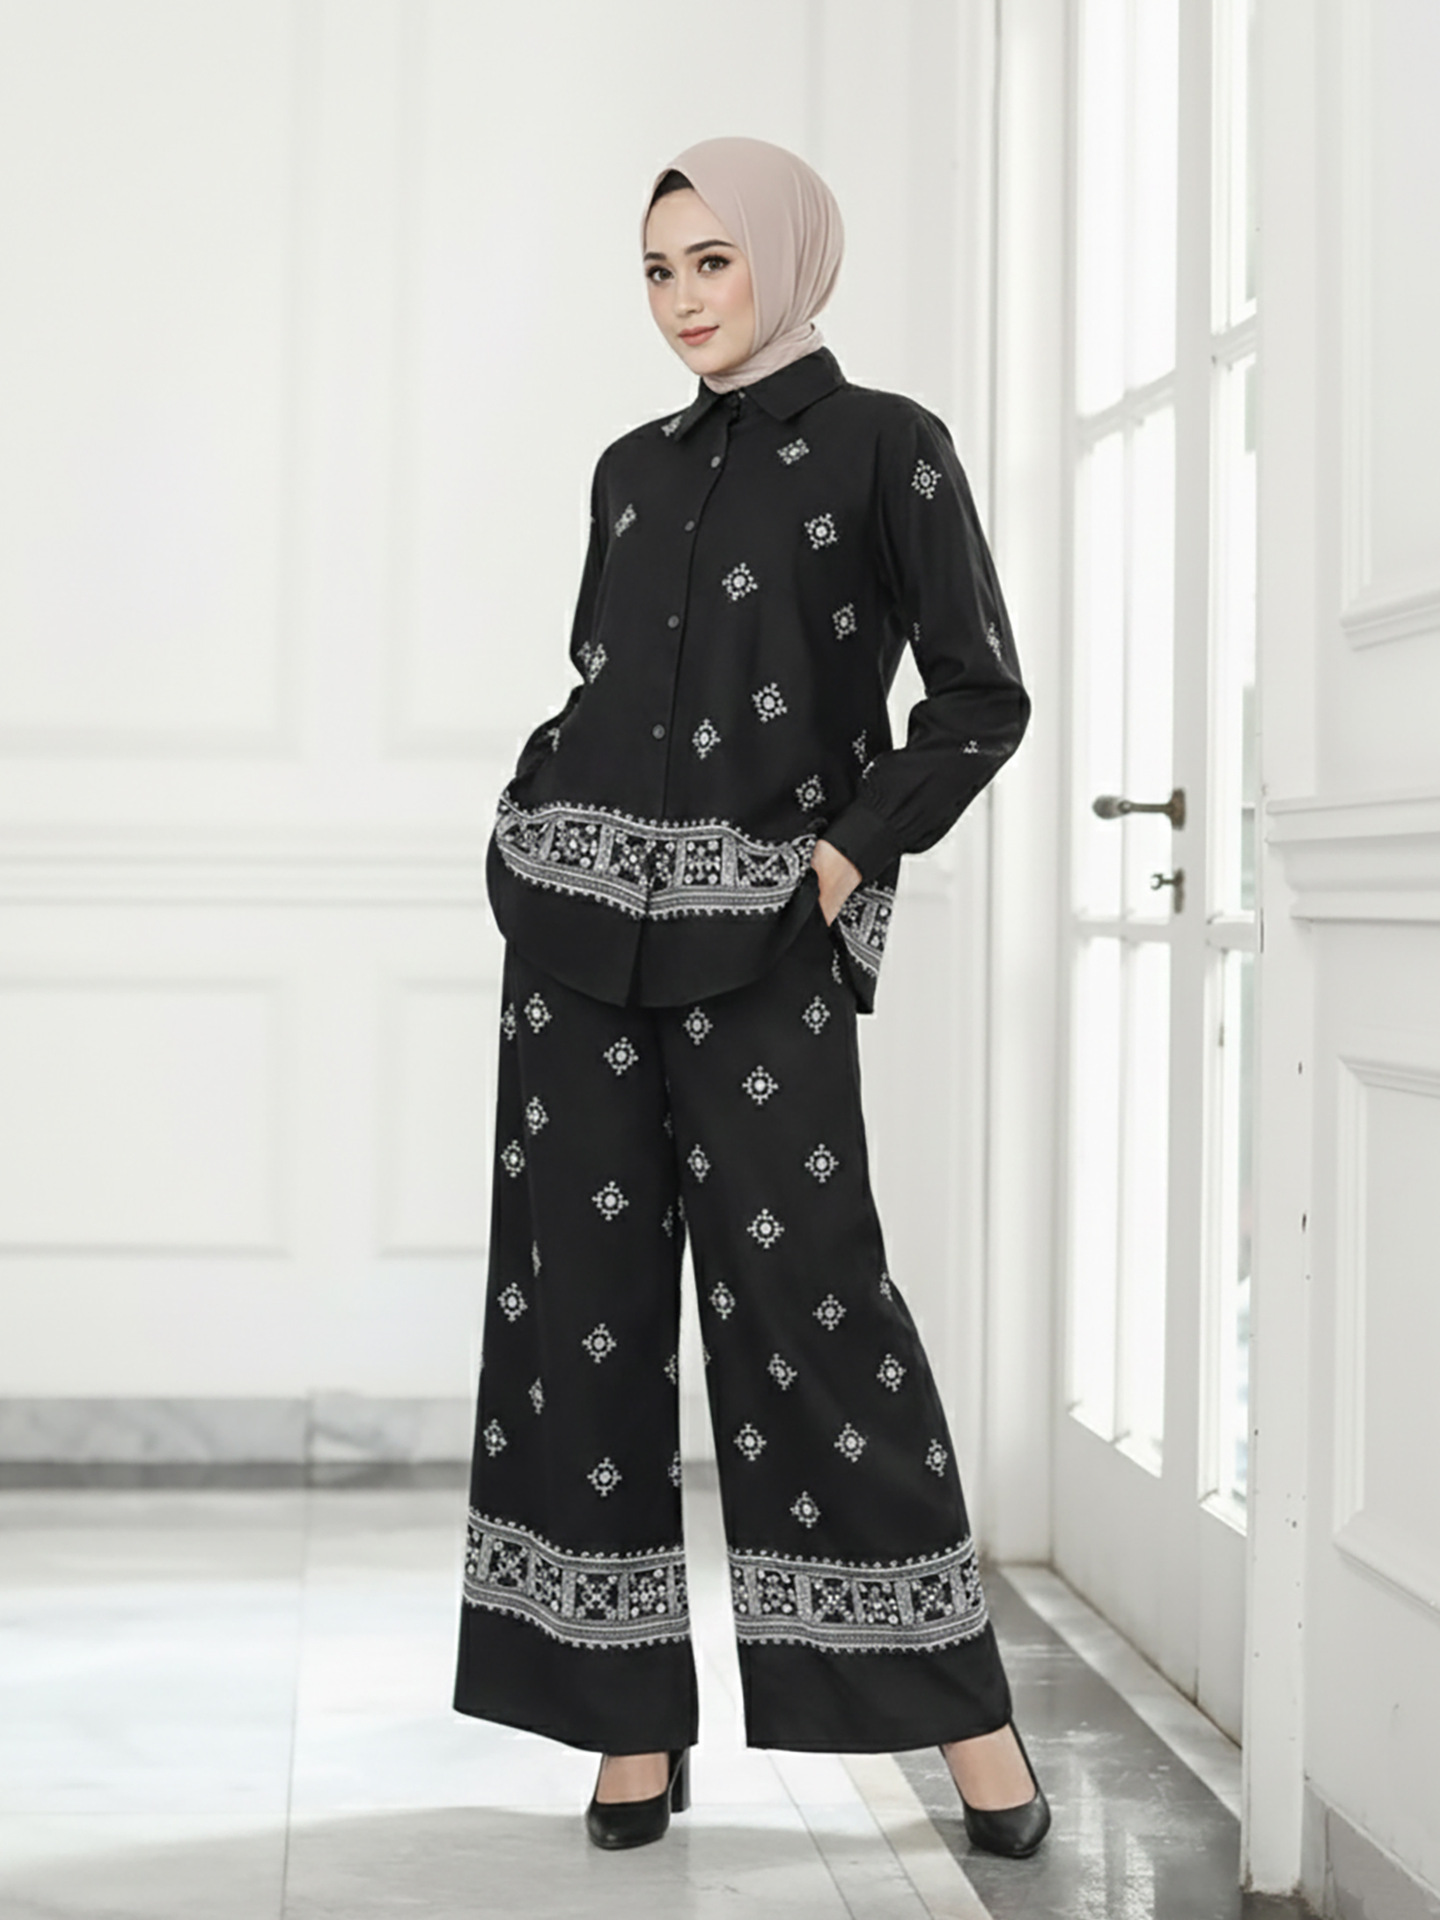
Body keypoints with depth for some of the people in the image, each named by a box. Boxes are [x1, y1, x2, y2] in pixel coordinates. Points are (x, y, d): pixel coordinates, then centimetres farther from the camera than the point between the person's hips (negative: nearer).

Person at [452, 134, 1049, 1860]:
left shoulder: (883, 445, 0)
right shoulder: (634, 467, 15)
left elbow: (981, 696, -3)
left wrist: (851, 854, -10)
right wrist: (542, 826, 8)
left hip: (759, 933, -5)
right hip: (582, 918, 5)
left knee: (803, 1290, -8)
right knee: (587, 1291, 2)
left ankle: (965, 1710, 3)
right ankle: (631, 1718, 9)